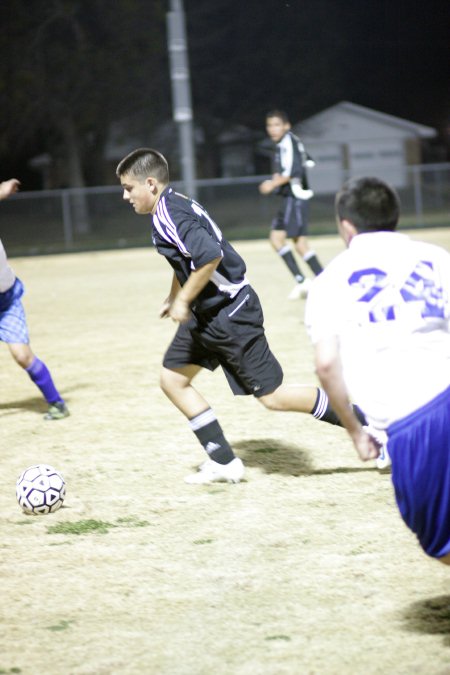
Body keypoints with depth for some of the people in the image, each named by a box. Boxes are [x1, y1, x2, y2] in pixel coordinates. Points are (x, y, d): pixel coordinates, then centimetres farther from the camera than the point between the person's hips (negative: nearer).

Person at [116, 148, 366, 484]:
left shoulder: (168, 217, -20)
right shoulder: (176, 204, 11)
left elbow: (210, 256, -31)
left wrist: (183, 301, -20)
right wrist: (174, 297, 29)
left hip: (229, 314, -11)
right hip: (206, 314, 11)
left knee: (273, 396, -7)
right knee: (172, 378, 11)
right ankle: (224, 461, 13)